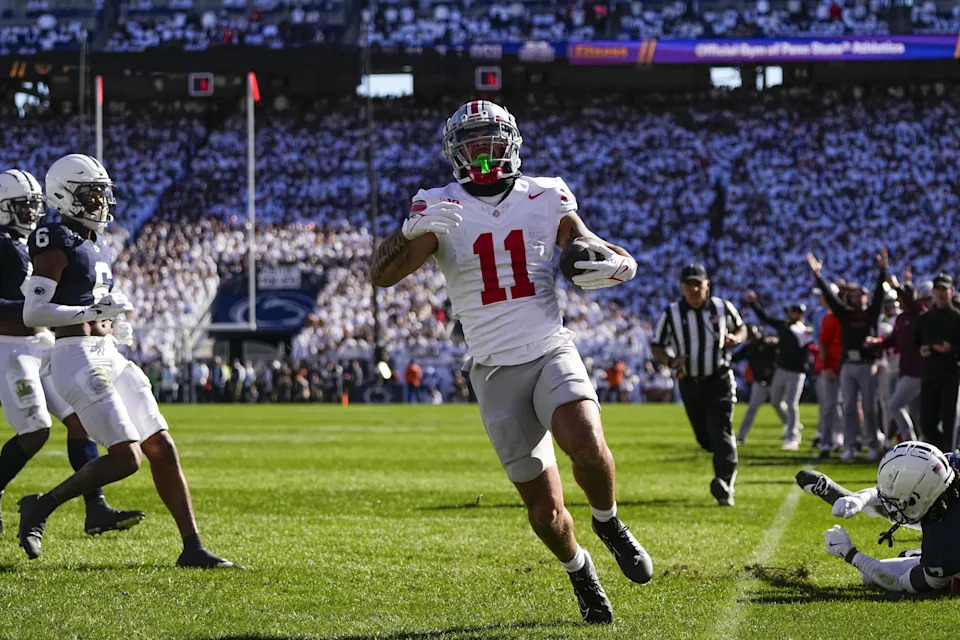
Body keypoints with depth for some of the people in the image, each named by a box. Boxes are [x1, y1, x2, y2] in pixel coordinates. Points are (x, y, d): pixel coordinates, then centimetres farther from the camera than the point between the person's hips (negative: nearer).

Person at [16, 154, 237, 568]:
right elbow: (33, 314, -17)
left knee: (162, 449, 4)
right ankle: (42, 506, 3)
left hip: (108, 355, 9)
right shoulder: (57, 244, -11)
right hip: (77, 358, -9)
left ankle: (192, 548, 6)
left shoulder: (95, 243, 17)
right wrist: (94, 311, -24)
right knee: (126, 457, -15)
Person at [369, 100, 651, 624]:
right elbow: (380, 275, -12)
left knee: (586, 445, -30)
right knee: (544, 508, -1)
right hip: (496, 372, 0)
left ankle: (608, 522, 2)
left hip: (551, 353, 0)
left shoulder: (545, 200, 4)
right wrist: (415, 233, -31)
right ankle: (579, 572, 31)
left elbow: (619, 259, 9)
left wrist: (613, 266, -15)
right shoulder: (440, 209, -1)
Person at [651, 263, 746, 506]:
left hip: (719, 381, -2)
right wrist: (670, 361, -15)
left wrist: (735, 339, -8)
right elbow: (656, 346, 5)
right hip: (690, 384, 2)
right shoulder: (671, 314, -3)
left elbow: (741, 329, 16)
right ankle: (728, 458, 43)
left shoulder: (723, 308, -1)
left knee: (720, 431, -16)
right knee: (704, 438, 10)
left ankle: (724, 484, -25)